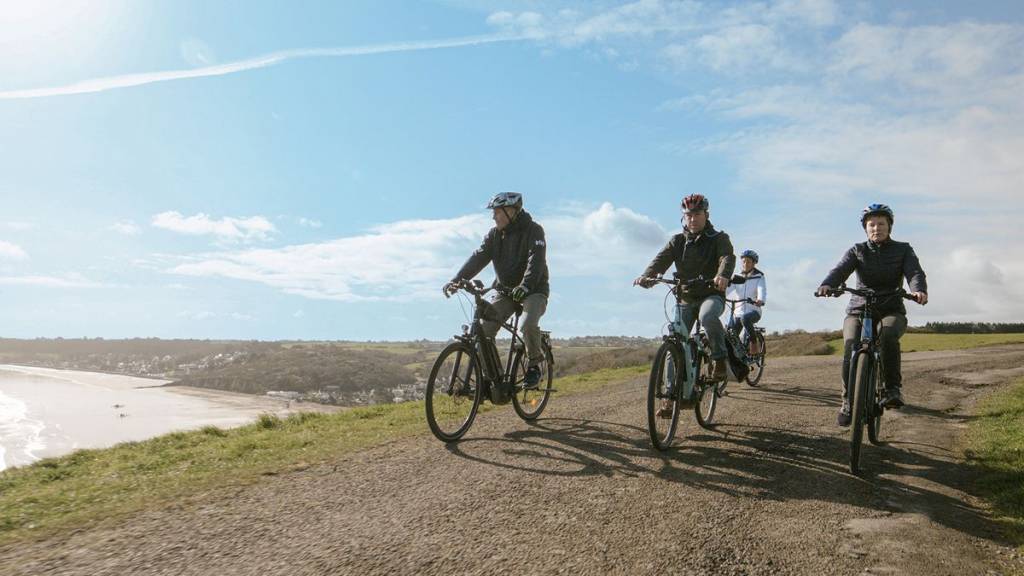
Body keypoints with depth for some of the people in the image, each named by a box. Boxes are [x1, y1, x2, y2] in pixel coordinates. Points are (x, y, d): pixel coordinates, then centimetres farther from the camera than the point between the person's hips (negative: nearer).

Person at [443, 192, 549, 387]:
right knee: (483, 330, -14)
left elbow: (536, 260, -27)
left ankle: (534, 364, -4)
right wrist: (456, 281, -21)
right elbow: (477, 259, -7)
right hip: (505, 290, 5)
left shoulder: (533, 230, -13)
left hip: (533, 290, -5)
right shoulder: (494, 234, 3)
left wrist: (525, 285, -44)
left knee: (528, 325, -31)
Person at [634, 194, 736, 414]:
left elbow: (728, 257, -20)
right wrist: (647, 276, -31)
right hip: (686, 299, 3)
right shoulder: (678, 241, 7)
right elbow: (662, 259, -9)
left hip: (712, 295, -3)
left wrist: (723, 275, -44)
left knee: (707, 317, -38)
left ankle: (721, 360, -17)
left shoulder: (718, 238, 0)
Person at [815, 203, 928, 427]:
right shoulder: (857, 251, 6)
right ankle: (848, 401, -9)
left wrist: (919, 290, -36)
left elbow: (915, 272, -12)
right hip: (859, 310, 1)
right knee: (851, 349, -24)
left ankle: (893, 388, -20)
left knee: (888, 335, -35)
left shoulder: (903, 250, 6)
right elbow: (840, 270, -13)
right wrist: (826, 285, -37)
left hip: (892, 310, -1)